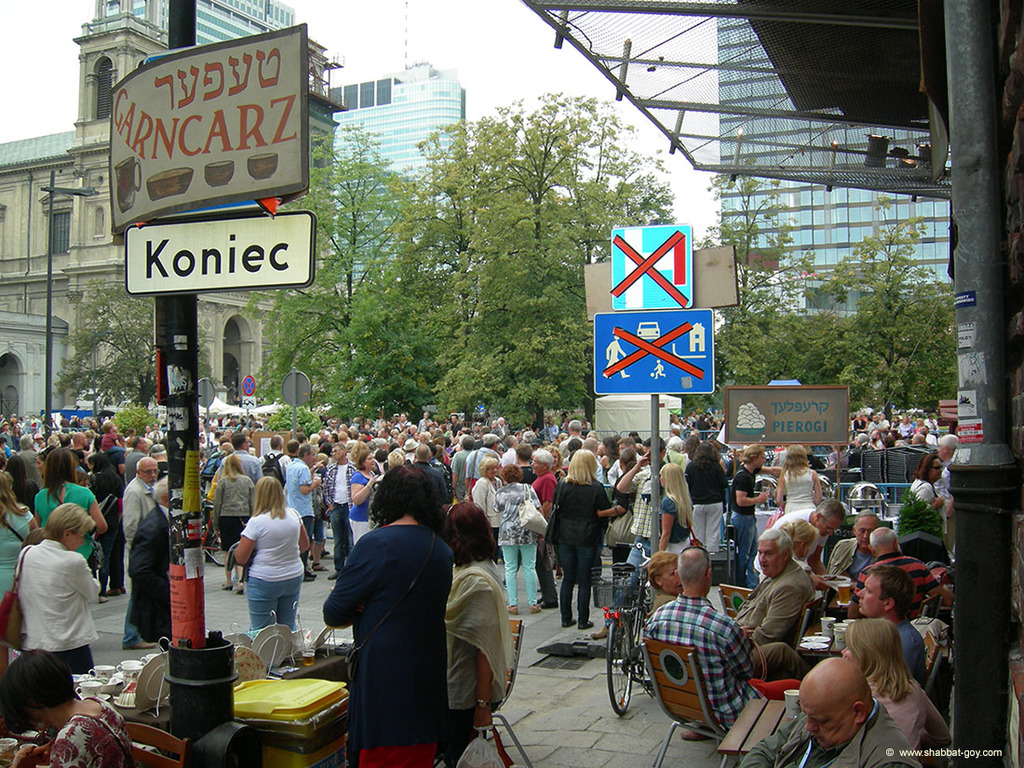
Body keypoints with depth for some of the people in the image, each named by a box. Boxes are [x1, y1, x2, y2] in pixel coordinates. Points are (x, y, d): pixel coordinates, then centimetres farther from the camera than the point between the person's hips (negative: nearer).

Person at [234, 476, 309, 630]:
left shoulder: (256, 522, -14)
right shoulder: (294, 515, 0)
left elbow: (240, 558, -11)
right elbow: (305, 545, 12)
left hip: (264, 582, -5)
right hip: (294, 578, 5)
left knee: (260, 631, 5)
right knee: (288, 628, 16)